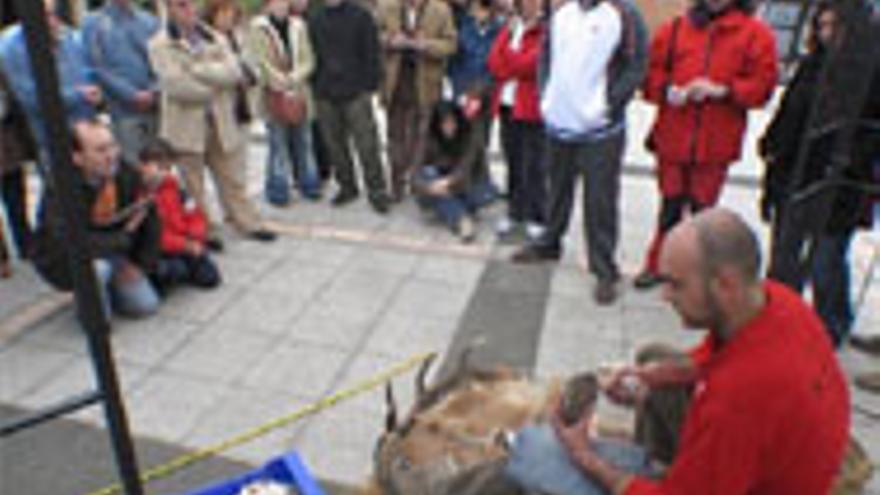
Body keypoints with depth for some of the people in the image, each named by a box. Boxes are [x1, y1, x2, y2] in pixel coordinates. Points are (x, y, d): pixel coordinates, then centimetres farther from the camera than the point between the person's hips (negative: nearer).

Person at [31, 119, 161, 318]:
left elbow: (149, 220, -2)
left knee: (147, 305, -5)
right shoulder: (59, 191, -28)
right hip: (61, 262, -4)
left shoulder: (126, 175, -14)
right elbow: (68, 243, -37)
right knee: (98, 267, -37)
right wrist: (125, 237, -30)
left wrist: (141, 265, -5)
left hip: (110, 252, 4)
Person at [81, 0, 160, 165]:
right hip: (124, 109, -3)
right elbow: (98, 68, -3)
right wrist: (133, 95, -12)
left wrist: (154, 90, -10)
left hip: (155, 106, 3)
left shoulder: (149, 20, 12)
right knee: (133, 164, -6)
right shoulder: (94, 22, 4)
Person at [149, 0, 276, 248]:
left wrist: (197, 68, -15)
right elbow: (175, 85, -15)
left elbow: (234, 72, -6)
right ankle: (204, 231, 18)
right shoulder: (160, 44, -2)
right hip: (186, 124, -3)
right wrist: (215, 83, -7)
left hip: (223, 121, 3)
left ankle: (248, 223, 22)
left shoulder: (216, 38, 10)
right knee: (193, 184, 5)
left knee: (232, 179, 12)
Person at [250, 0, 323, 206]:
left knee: (304, 141, 9)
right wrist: (278, 80, -13)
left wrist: (293, 78, -11)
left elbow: (308, 60, 3)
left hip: (299, 92, 3)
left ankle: (309, 184, 21)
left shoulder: (299, 25, 8)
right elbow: (262, 60, -6)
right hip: (274, 94, -3)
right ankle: (278, 190, 8)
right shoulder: (259, 26, 0)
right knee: (278, 143, -2)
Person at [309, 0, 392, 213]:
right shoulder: (315, 19, 10)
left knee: (367, 145, -4)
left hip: (356, 92, -4)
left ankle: (376, 191, 6)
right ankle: (347, 187, 24)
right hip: (325, 94, 4)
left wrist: (370, 86, -8)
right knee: (335, 145, 10)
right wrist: (315, 87, 6)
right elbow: (311, 55, 13)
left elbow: (372, 53, -2)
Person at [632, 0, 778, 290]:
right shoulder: (676, 28, 8)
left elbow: (762, 84, -4)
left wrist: (722, 90, -17)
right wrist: (669, 91, -13)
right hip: (673, 137, 2)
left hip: (715, 144, -1)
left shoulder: (755, 33, 2)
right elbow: (652, 73, 7)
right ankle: (658, 264, 26)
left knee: (703, 207, 5)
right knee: (670, 204, 10)